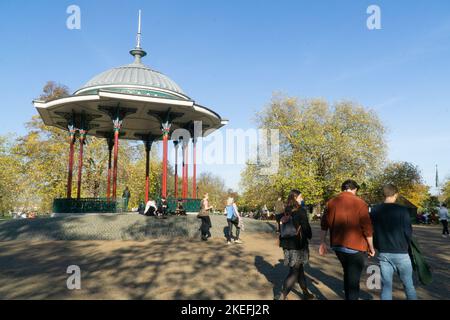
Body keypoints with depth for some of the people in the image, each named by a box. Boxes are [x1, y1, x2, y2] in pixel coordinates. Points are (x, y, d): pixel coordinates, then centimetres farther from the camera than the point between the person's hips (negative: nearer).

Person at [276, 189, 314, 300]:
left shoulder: (285, 212, 2)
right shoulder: (301, 211, -14)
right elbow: (306, 227, -12)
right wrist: (309, 236, 9)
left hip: (287, 245, 6)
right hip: (298, 245, -6)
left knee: (299, 269, 20)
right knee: (294, 271, 3)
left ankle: (306, 293, 34)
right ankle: (283, 296, 0)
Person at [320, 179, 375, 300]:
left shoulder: (332, 202, 3)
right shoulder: (359, 203, -10)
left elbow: (324, 224, 5)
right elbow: (367, 228, -11)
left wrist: (322, 243, 12)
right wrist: (371, 247, 1)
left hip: (338, 246, 5)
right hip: (355, 248, -5)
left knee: (347, 275, 26)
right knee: (353, 280, 4)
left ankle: (348, 297, 38)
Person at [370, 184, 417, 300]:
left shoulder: (374, 211, 0)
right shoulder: (402, 210, -11)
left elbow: (371, 232, 4)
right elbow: (408, 232, -7)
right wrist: (406, 246, 12)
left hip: (383, 254, 3)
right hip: (401, 253, -3)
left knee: (386, 286, 8)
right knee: (409, 285, 14)